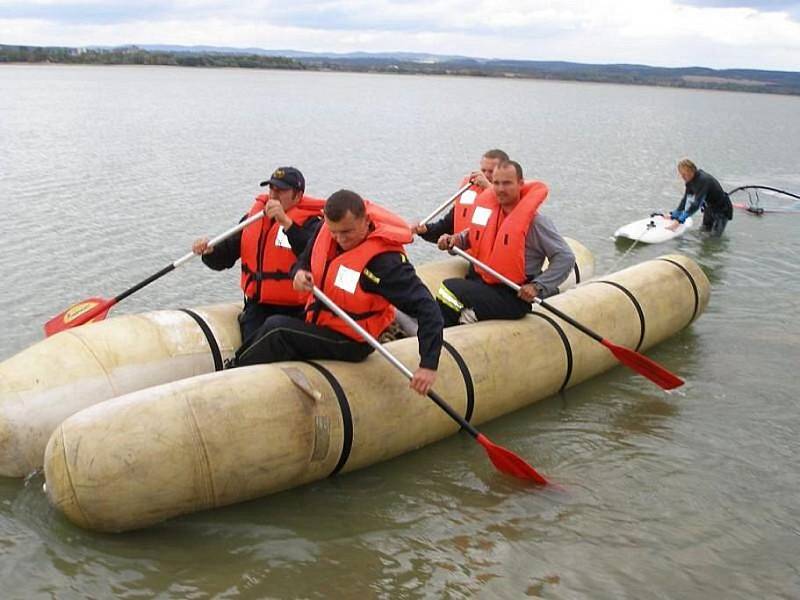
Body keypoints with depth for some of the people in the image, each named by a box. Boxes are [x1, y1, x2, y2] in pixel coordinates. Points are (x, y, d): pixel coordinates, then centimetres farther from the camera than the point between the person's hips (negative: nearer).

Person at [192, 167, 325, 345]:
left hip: (294, 310, -4)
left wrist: (285, 222, -34)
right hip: (257, 306, 4)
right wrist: (209, 251, -7)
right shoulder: (254, 216, 12)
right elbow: (225, 257, 15)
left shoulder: (309, 222, -6)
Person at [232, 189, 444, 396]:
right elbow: (305, 259, 13)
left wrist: (428, 365, -34)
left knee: (277, 328, -21)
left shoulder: (385, 260, -26)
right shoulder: (326, 230, -6)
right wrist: (299, 273, -13)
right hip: (315, 324, 8)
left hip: (351, 343, -8)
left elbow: (426, 308, -27)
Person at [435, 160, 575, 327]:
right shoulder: (487, 207, 9)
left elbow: (566, 258, -7)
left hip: (514, 296, -6)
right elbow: (474, 235, 29)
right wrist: (455, 239, 7)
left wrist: (537, 286, -13)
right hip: (480, 280, 6)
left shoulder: (536, 221, -9)